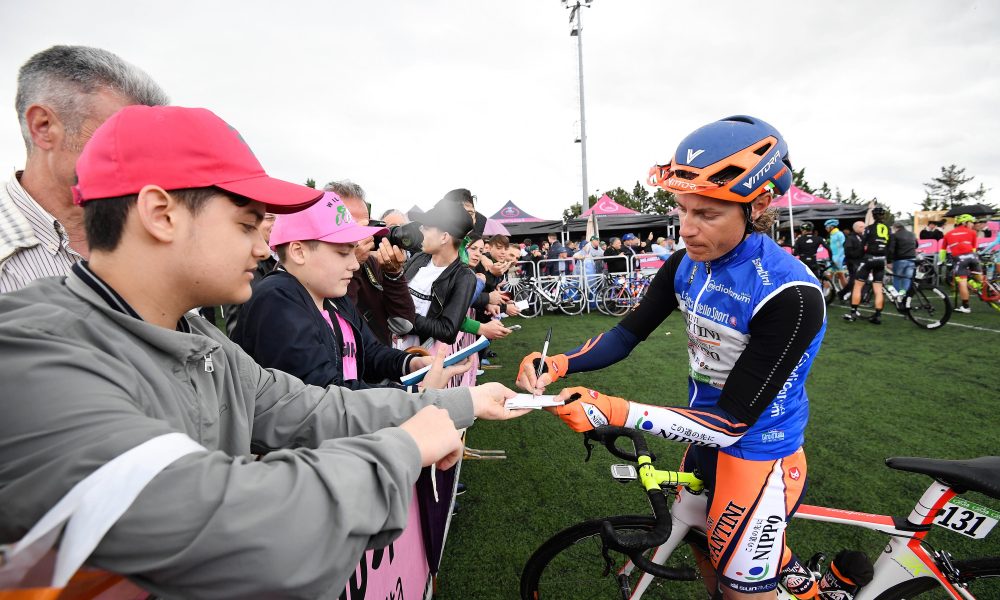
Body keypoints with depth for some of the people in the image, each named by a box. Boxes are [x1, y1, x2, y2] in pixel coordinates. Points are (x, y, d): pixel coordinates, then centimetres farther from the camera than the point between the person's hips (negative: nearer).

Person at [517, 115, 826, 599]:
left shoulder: (791, 295, -29)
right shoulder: (686, 265, -8)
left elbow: (733, 422, -28)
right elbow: (628, 333, -7)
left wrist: (615, 411, -37)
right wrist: (557, 364, -24)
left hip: (758, 454, -6)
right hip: (704, 436, 7)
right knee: (706, 559, 28)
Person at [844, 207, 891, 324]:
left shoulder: (870, 228, -7)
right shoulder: (888, 229, 8)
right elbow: (890, 247, 11)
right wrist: (889, 261, 19)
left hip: (869, 259, -5)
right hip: (881, 261, 5)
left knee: (857, 286, 1)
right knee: (878, 289, 7)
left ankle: (853, 313, -2)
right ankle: (878, 316, 6)